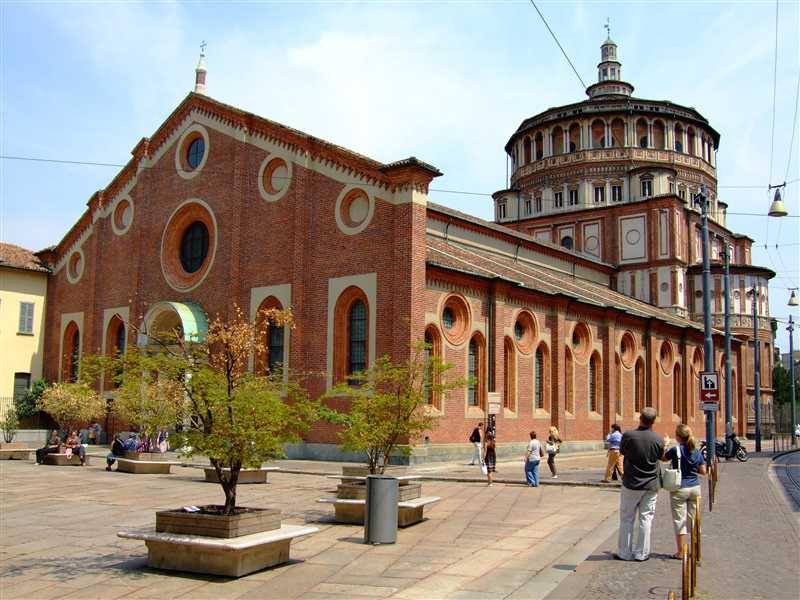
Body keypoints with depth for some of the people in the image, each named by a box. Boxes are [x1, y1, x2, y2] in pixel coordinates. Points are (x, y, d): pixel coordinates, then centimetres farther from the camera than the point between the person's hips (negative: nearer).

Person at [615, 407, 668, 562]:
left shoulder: (628, 435, -15)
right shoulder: (658, 439, -10)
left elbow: (621, 451, 4)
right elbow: (661, 456, 7)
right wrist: (666, 443, 27)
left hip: (631, 484, -1)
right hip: (651, 485, 2)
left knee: (626, 519, 9)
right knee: (645, 519, 10)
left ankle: (625, 553, 14)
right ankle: (641, 553, 14)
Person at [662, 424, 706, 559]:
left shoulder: (675, 450, -14)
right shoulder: (697, 452, 2)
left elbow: (663, 458, 4)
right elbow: (703, 471, 6)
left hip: (680, 489, -5)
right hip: (695, 488, 5)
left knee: (679, 520, 1)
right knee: (694, 519, 13)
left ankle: (680, 552, 5)